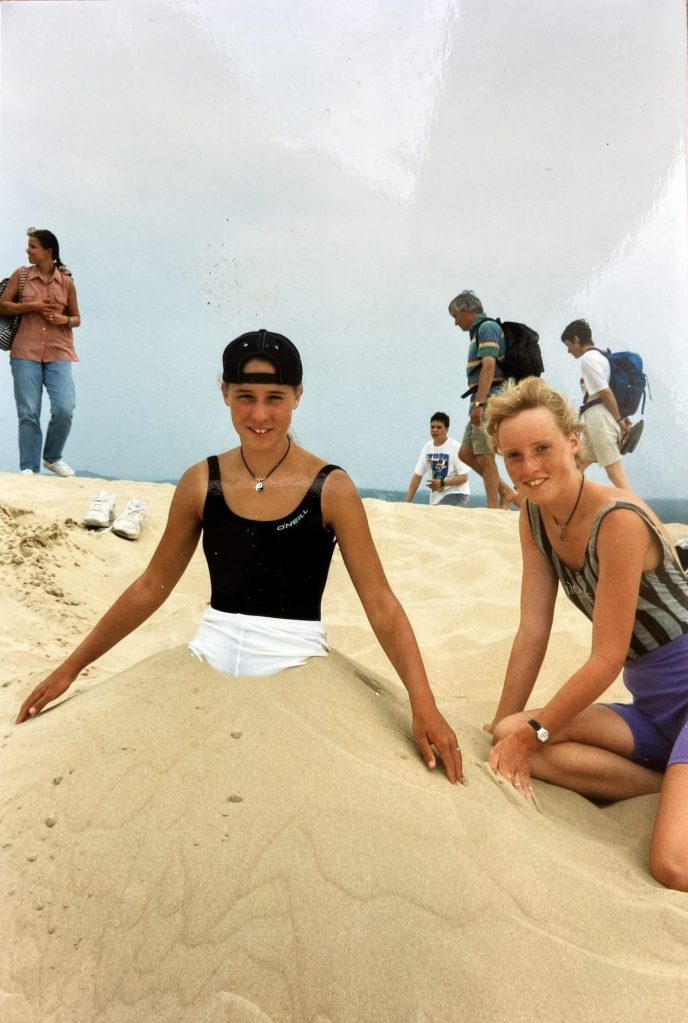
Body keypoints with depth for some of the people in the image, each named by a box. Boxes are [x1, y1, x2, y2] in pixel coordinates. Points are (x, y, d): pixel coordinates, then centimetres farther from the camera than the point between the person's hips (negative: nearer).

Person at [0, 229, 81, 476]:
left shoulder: (66, 282, 5)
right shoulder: (21, 275, 5)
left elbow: (77, 319, 13)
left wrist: (64, 320, -9)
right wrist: (31, 306, -9)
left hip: (59, 354, 0)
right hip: (25, 353, 0)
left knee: (64, 410, -11)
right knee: (28, 413, -1)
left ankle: (52, 457, 14)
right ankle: (29, 467, 9)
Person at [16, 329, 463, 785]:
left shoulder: (331, 488, -9)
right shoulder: (201, 482, 0)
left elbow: (380, 603, -9)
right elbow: (153, 585, 8)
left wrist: (424, 702, -20)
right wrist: (72, 666, 10)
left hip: (295, 662, -2)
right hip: (210, 654, 3)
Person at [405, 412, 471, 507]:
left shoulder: (455, 447, -13)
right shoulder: (427, 447, 5)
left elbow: (463, 477, -13)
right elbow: (417, 475, 5)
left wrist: (442, 483, -27)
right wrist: (408, 501, -2)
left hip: (457, 493, -7)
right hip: (436, 497, 7)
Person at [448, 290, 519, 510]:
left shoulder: (487, 327, -7)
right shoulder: (478, 331, 22)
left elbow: (489, 366, -19)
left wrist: (478, 403, -25)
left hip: (489, 400, -10)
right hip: (485, 401, 10)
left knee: (485, 457, -7)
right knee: (466, 453, 9)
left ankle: (493, 510, 0)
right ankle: (506, 492, 14)